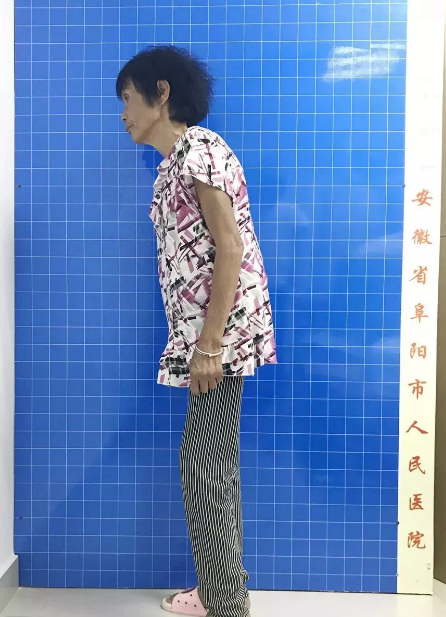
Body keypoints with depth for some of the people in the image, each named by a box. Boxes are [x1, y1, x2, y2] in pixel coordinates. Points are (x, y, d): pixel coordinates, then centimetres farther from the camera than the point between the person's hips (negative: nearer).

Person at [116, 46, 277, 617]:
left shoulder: (198, 149, -11)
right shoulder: (175, 161, 18)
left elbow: (231, 249, -18)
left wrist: (209, 345, -21)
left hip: (221, 332, -10)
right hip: (205, 333, 10)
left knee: (204, 466, -3)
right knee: (212, 464, 14)